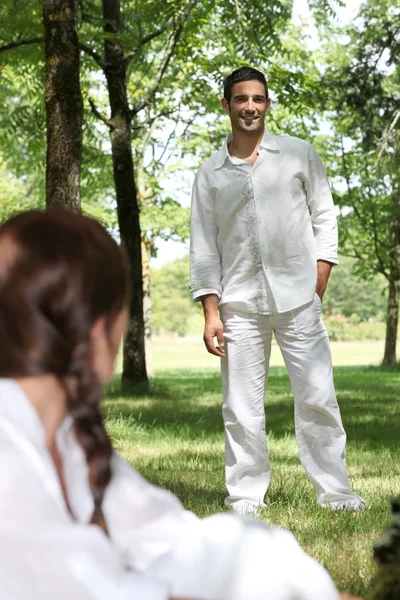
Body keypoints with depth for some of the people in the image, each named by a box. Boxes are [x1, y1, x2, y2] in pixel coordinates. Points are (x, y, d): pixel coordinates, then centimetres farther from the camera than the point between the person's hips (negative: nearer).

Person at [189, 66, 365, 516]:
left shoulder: (299, 155, 7)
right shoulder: (210, 174, 7)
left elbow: (324, 217, 8)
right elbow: (203, 247, 6)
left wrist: (318, 284, -2)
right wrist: (211, 312, -2)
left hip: (297, 297, 0)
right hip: (239, 304, 1)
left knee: (317, 397, -2)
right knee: (241, 405, 1)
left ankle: (334, 491, 6)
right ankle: (246, 494, 10)